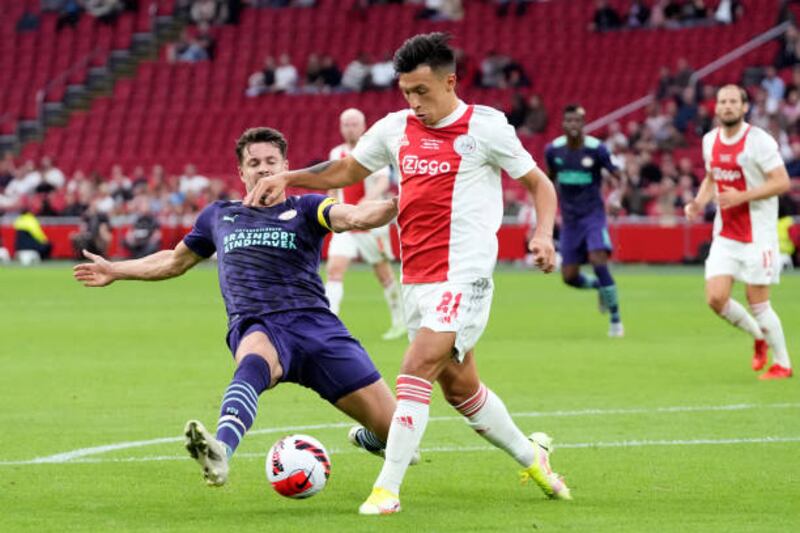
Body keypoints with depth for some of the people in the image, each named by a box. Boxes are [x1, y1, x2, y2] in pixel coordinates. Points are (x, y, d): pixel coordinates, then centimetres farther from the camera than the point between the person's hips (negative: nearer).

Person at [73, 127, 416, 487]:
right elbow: (175, 261, 40)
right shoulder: (219, 215, 23)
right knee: (255, 362, -42)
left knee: (393, 428, -4)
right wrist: (115, 271, 41)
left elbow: (356, 217, -7)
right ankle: (219, 453, -68)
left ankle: (369, 441, 36)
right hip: (254, 329, 0)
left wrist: (397, 203, -29)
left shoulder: (304, 210, 13)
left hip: (314, 323, 0)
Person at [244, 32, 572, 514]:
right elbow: (345, 172, 23)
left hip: (463, 276, -7)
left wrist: (544, 234, -16)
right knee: (459, 386, 13)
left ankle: (388, 489, -18)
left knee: (416, 371, -18)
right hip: (417, 278, 7)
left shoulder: (484, 127, -7)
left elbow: (540, 184, 1)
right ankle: (532, 457, 33)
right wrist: (286, 179, 10)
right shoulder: (396, 129, 9)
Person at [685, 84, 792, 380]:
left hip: (757, 236, -6)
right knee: (716, 298, -6)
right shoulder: (710, 140, 7)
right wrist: (699, 202, 3)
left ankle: (782, 364, 14)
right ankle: (759, 337, 20)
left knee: (758, 305, -4)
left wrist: (742, 196, -24)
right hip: (725, 235, 6)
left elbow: (782, 182, -16)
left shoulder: (759, 141, -13)